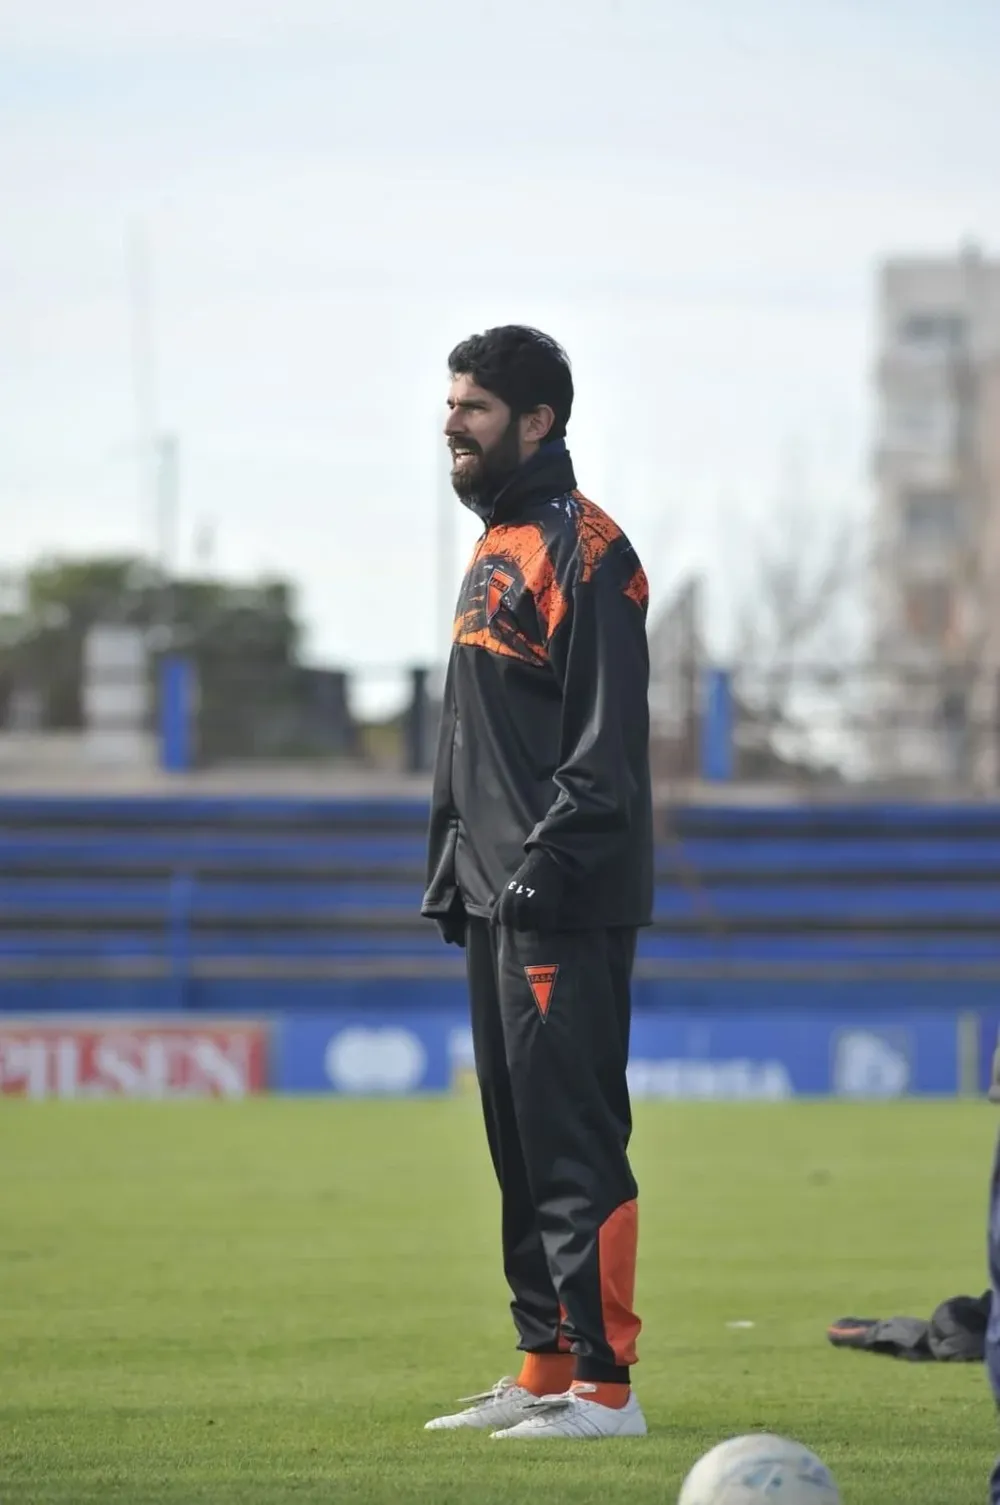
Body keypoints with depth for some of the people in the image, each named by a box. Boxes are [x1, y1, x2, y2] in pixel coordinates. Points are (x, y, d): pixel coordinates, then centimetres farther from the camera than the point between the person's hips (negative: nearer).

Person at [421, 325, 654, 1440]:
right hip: (497, 900, 10)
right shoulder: (493, 552, 19)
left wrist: (546, 864, -22)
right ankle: (544, 1373, 18)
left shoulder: (583, 549, -11)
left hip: (566, 906, -10)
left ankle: (605, 1384, -10)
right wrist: (452, 868, 20)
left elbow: (608, 739, -17)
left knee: (574, 1139, -11)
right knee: (520, 1141, 12)